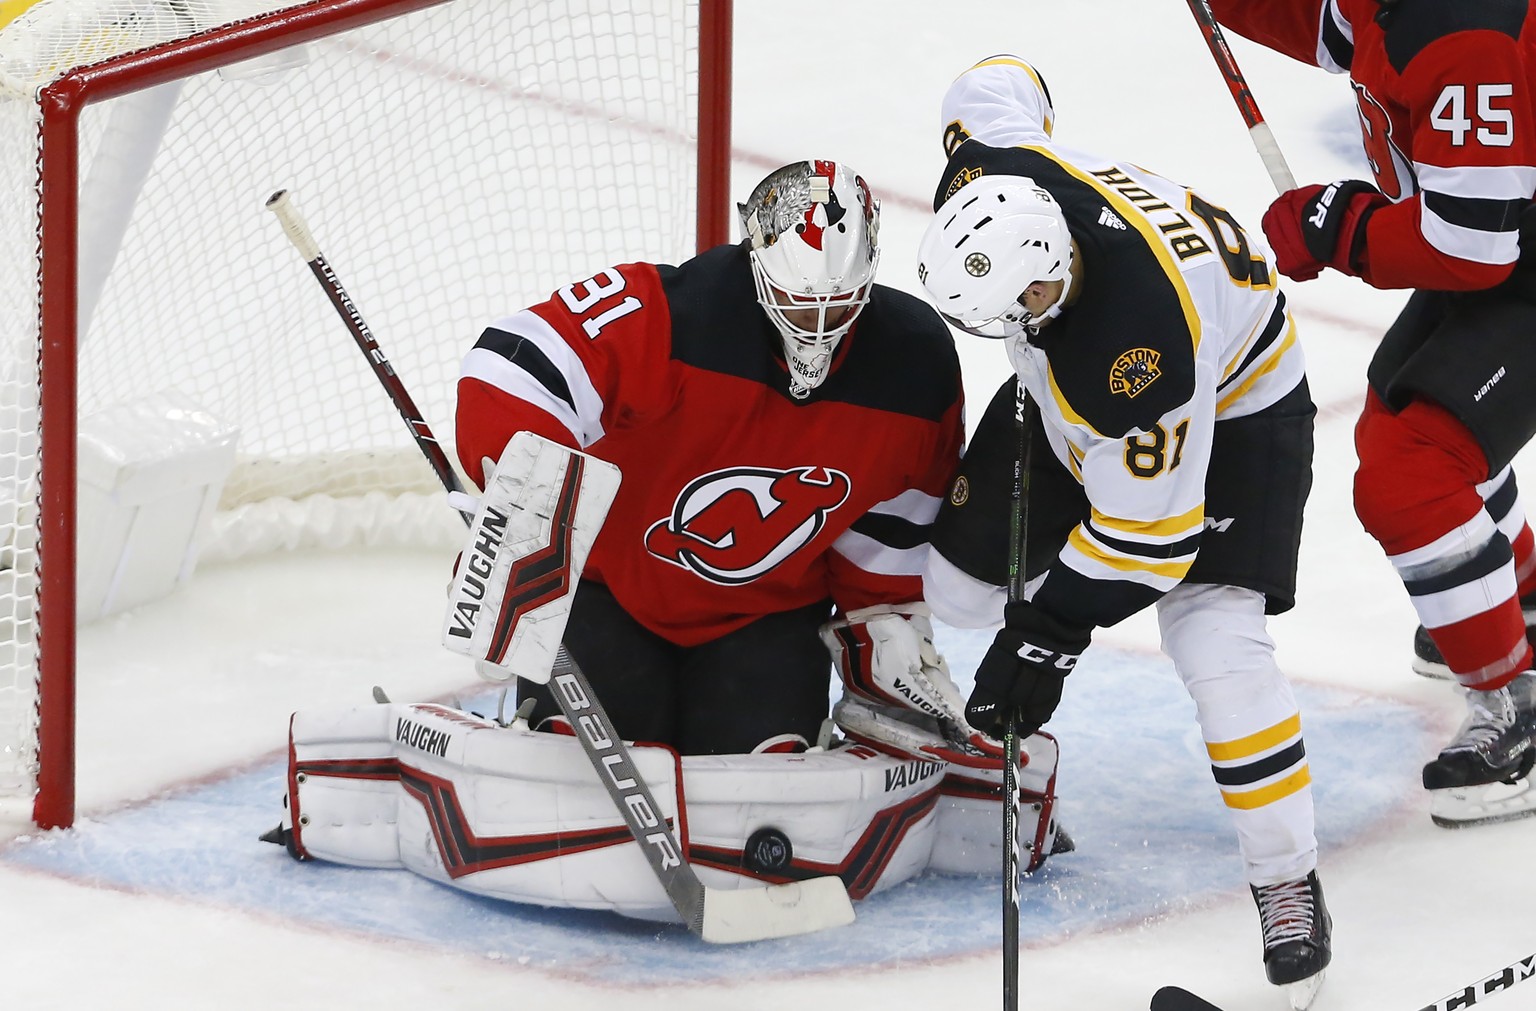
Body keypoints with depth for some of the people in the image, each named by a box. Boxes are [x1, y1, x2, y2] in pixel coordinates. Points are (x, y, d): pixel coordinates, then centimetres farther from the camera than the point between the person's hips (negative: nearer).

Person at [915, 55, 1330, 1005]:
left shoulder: (1148, 344, -45)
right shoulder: (991, 173, -30)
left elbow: (1147, 528, -34)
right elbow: (999, 79, -4)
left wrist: (1053, 627, -28)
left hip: (1229, 411, -7)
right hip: (1069, 389, 7)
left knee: (1217, 646, -19)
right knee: (955, 577, 5)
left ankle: (1290, 881, -5)